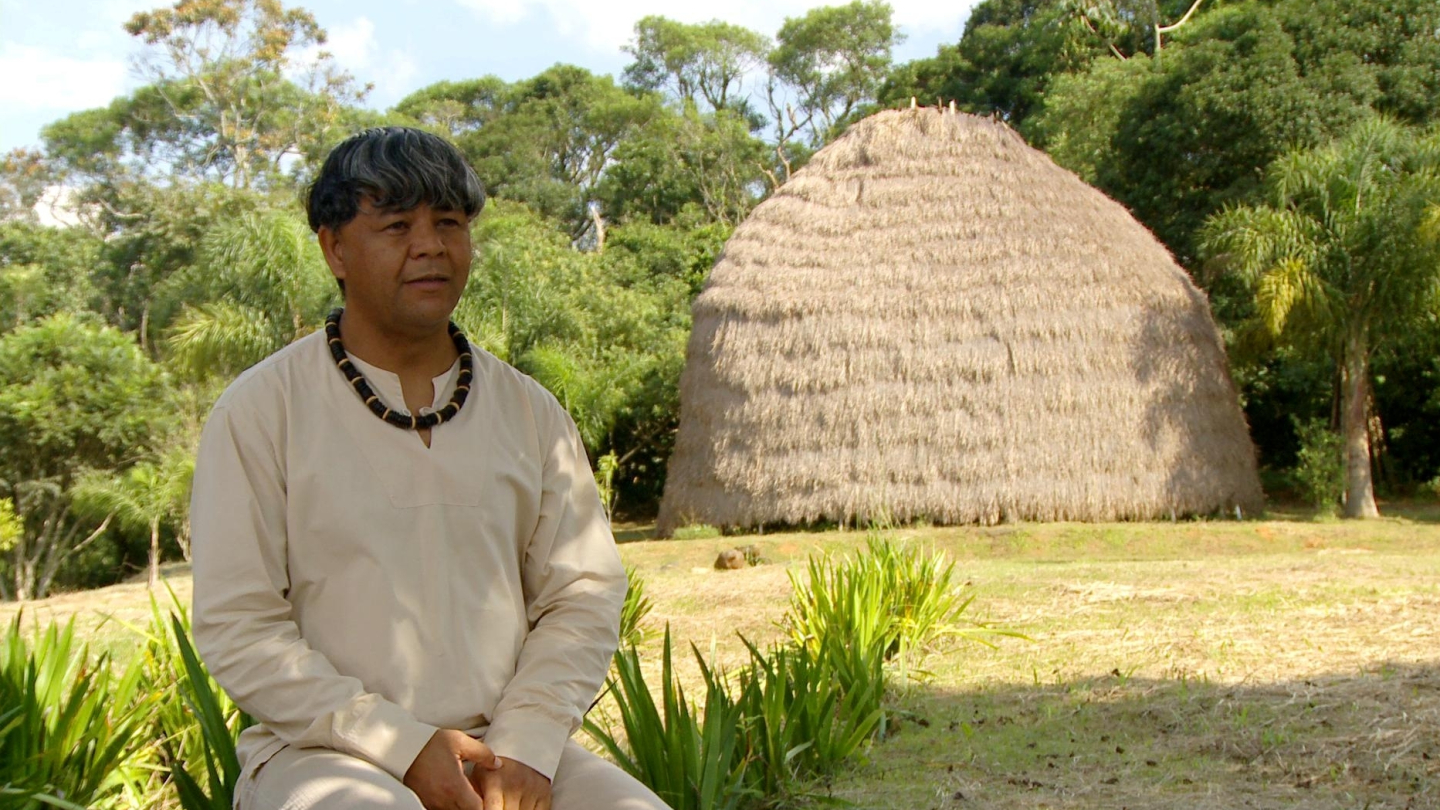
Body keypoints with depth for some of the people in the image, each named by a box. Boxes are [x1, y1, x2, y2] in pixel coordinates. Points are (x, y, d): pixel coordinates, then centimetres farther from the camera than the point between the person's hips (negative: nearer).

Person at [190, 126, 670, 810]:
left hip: (508, 747, 4)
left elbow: (584, 593, 7)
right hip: (324, 750, -3)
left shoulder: (529, 413, 10)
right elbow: (235, 628, -5)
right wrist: (402, 744, -13)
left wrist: (526, 744, -9)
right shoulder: (260, 411, -1)